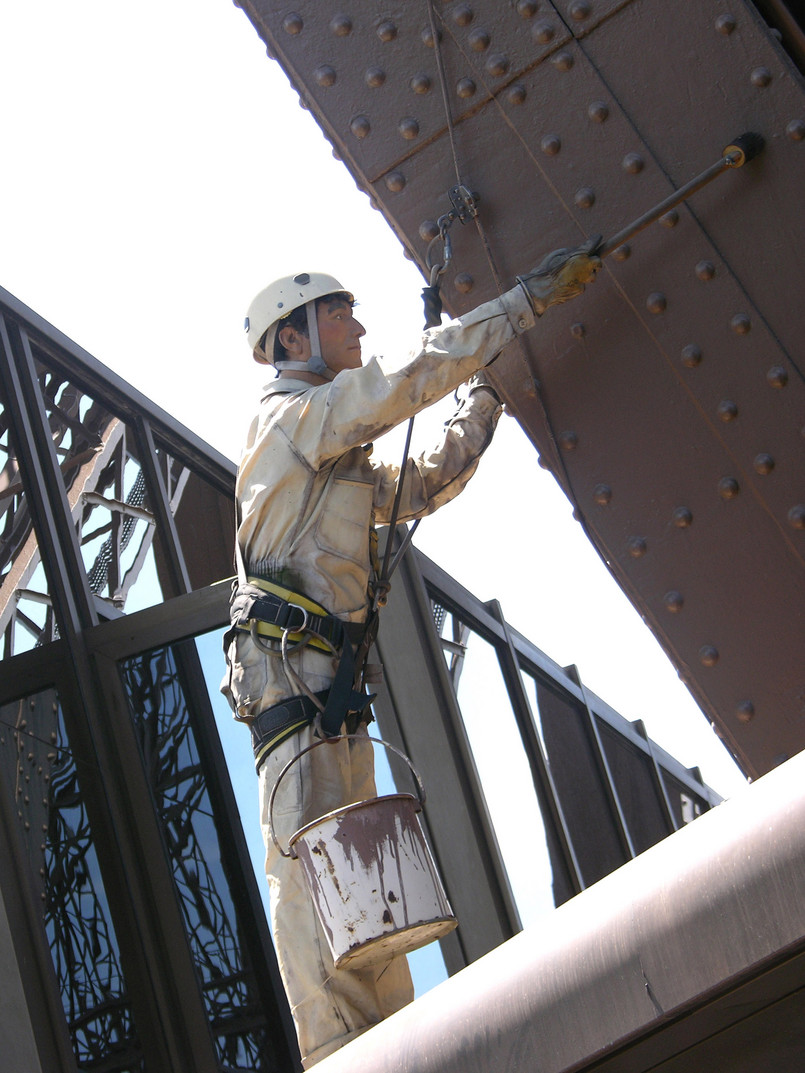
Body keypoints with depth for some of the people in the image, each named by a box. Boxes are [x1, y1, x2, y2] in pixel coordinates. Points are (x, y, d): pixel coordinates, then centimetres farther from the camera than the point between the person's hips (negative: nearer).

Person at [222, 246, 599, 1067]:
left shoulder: (343, 458, 30)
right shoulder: (291, 413, 0)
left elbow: (425, 486, 34)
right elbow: (413, 377, -9)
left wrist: (488, 397, 29)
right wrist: (528, 298, -7)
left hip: (330, 682, 10)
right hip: (289, 665, -10)